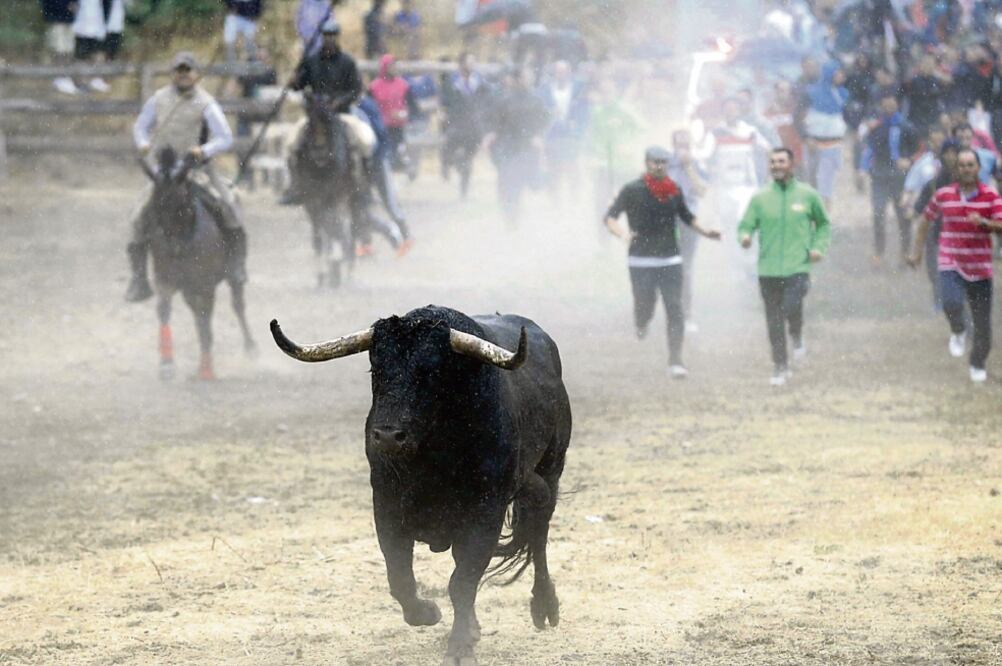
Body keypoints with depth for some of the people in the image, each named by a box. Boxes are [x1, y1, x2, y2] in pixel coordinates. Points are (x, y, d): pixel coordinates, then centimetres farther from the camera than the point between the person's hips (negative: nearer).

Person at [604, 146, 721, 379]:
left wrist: (705, 232, 6)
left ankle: (675, 361, -6)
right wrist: (622, 233, -28)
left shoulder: (674, 190, 7)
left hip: (670, 261, 3)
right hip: (641, 261, -3)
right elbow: (610, 217, -8)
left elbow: (686, 216, 22)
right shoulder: (632, 191, -6)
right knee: (644, 307, 0)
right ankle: (641, 324, 39)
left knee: (675, 309, -6)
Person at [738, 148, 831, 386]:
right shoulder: (760, 197, 4)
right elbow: (746, 225, 4)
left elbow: (824, 224, 17)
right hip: (768, 270, 2)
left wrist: (818, 248, 2)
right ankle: (780, 368, 19)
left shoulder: (808, 195, 4)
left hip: (798, 267, -2)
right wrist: (745, 237, -19)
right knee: (774, 322, 5)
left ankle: (797, 338, 8)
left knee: (792, 307, -25)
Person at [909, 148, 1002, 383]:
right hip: (950, 264, 0)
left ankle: (978, 364, 28)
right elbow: (926, 220, 15)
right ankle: (958, 332, 7)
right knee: (952, 304, -27)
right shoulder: (943, 195, 0)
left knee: (983, 323, 4)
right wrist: (917, 251, 13)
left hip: (980, 268, 0)